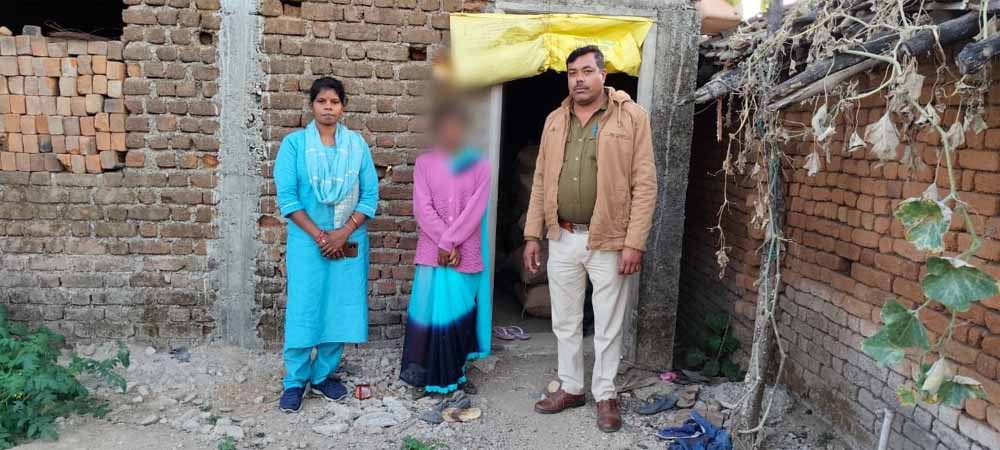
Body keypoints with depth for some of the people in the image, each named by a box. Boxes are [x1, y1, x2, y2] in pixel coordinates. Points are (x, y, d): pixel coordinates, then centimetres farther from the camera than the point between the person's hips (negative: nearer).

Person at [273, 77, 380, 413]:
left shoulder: (357, 144, 3)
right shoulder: (294, 143, -2)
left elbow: (370, 194, 0)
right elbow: (287, 197, -7)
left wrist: (343, 233, -10)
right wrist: (320, 235, -12)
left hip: (349, 241, 2)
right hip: (306, 240, -2)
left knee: (338, 309, 7)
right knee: (303, 310, 1)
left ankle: (324, 376, 23)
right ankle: (295, 381, 15)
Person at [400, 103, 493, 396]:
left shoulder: (479, 166, 3)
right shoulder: (424, 164, 3)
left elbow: (475, 210, -5)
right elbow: (423, 209, -4)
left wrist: (450, 242, -12)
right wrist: (445, 244, -11)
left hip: (467, 253, 0)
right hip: (432, 251, 0)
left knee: (460, 313, 7)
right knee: (430, 312, 0)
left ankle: (457, 373, 22)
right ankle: (427, 377, 12)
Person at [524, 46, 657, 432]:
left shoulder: (631, 116, -7)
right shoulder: (555, 120, 7)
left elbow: (645, 184, -10)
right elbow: (541, 181, 10)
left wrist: (634, 242, -15)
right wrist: (533, 235, 6)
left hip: (609, 241, -4)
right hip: (562, 239, 4)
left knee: (607, 326, 8)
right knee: (565, 321, 14)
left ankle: (605, 396, 25)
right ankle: (571, 388, 31)